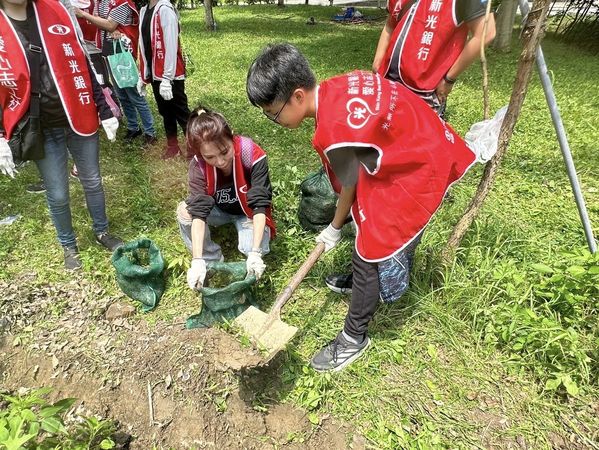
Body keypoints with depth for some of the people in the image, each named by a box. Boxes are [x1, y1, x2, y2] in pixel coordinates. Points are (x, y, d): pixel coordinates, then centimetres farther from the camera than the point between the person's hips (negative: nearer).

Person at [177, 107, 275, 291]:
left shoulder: (252, 155, -33)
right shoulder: (198, 166, -26)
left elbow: (259, 205, -34)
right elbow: (198, 213, -32)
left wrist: (255, 253, -42)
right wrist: (197, 260, -42)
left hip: (248, 212, -2)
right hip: (219, 209, 3)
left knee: (251, 248, -30)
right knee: (185, 211, -26)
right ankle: (213, 262, -8)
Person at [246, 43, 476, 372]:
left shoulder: (335, 131, -30)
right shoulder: (333, 87, -7)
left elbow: (350, 186, -14)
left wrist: (334, 229, 5)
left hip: (417, 171, -9)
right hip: (417, 144, 9)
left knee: (370, 251, -4)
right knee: (366, 219, 24)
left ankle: (354, 339, 15)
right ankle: (360, 276, 52)